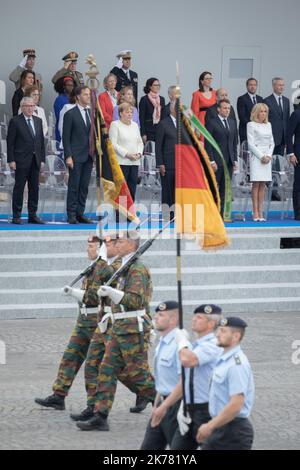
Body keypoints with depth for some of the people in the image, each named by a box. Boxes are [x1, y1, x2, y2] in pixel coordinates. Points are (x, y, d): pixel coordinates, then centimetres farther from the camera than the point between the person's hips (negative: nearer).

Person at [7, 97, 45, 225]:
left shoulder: (38, 121, 13)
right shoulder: (15, 121, -4)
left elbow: (41, 141, 15)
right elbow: (10, 142, -6)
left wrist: (42, 159, 8)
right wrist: (11, 160, -12)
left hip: (35, 160, 5)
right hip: (21, 160, -5)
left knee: (34, 188, 7)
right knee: (19, 188, -2)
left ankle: (32, 215, 13)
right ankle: (16, 216, 1)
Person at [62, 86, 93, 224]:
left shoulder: (92, 113, 12)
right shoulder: (70, 114, -6)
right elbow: (66, 137, -8)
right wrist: (68, 156, -14)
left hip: (89, 156, 6)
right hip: (76, 156, -6)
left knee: (84, 186, 7)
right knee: (74, 186, -3)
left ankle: (80, 214, 11)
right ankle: (72, 215, 0)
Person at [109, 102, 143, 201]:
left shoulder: (134, 125, 18)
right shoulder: (115, 125, -1)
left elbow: (140, 142, 20)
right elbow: (114, 144, -9)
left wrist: (139, 153, 0)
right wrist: (127, 154, -15)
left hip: (134, 162, 6)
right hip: (121, 162, -6)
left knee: (132, 189, 3)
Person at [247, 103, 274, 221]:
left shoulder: (268, 125, 15)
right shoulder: (251, 125, -1)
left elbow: (271, 142, 14)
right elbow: (251, 144, -7)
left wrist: (269, 156, -2)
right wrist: (261, 156, -12)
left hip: (267, 157, 5)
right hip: (256, 157, -5)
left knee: (263, 185, 2)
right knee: (256, 184, -7)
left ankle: (260, 213, 0)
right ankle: (255, 213, -8)